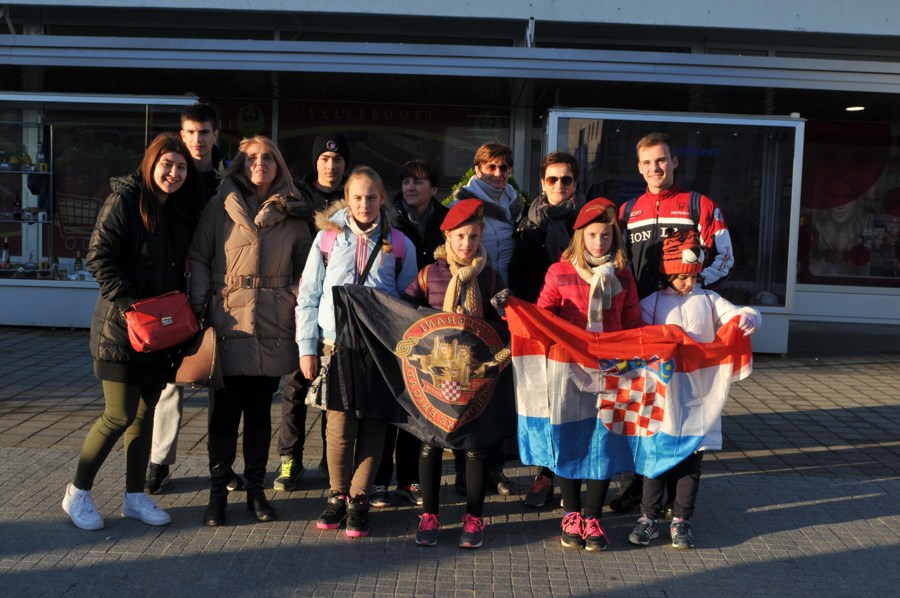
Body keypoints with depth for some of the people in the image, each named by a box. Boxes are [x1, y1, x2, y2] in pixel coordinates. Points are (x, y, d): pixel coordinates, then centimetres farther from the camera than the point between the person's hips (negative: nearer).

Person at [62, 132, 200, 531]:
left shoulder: (181, 212, 11)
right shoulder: (125, 200, -9)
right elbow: (98, 258, -13)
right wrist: (127, 302, -19)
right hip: (121, 326, -6)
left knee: (145, 413, 11)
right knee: (120, 415, -5)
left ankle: (134, 497, 21)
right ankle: (77, 493, 14)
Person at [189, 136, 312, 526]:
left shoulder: (292, 214, 10)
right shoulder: (220, 207, 5)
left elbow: (304, 267, 13)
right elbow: (199, 258, 3)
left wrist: (298, 305, -1)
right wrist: (200, 307, -6)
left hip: (272, 327, 2)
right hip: (228, 321, -2)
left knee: (260, 410, 9)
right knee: (224, 409, 1)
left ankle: (255, 489, 20)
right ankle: (218, 491, 13)